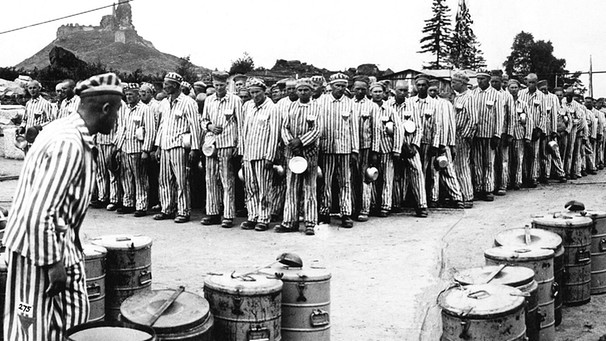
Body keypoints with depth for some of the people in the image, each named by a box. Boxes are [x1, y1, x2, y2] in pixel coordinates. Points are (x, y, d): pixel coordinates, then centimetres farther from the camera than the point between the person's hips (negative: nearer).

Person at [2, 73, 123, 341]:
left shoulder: (65, 129, 6)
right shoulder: (68, 144, -25)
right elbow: (39, 213, -29)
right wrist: (53, 263, -22)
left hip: (58, 242, 10)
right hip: (41, 249, -10)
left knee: (73, 315, 15)